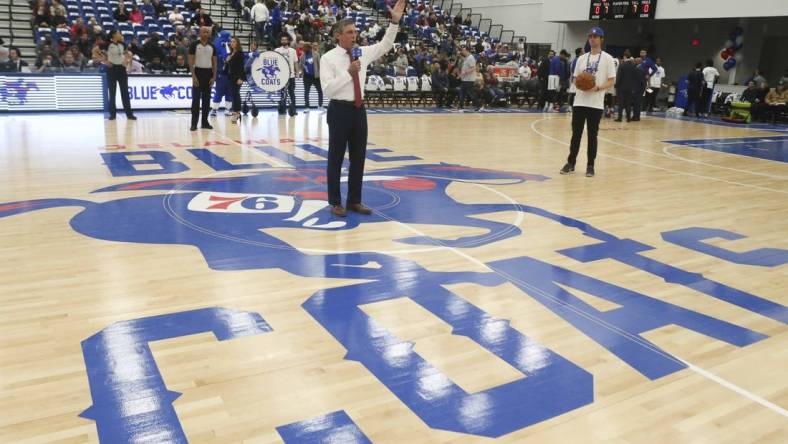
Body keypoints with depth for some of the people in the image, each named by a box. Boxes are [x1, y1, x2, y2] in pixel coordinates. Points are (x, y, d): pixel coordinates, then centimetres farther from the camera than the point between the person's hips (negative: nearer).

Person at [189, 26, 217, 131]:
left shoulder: (212, 47, 8)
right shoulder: (194, 45, -4)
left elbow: (214, 62, 10)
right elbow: (191, 61, -5)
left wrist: (214, 77, 1)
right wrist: (193, 76, -13)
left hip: (208, 73, 4)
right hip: (198, 72, -4)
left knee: (207, 99, 7)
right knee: (196, 99, -4)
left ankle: (205, 122, 14)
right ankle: (194, 123, -2)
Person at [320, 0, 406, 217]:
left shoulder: (363, 53, 7)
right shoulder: (328, 58, -9)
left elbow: (385, 45, 14)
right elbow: (327, 89, -16)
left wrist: (395, 22, 2)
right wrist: (348, 73, -21)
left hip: (359, 109, 6)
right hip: (340, 110, -6)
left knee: (359, 157, 11)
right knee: (336, 158, 4)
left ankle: (354, 201, 23)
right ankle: (335, 202, 15)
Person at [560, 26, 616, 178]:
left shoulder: (607, 58, 0)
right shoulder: (582, 58, 12)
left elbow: (611, 82, -3)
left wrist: (597, 88, -20)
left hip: (596, 103, -3)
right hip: (579, 102, 3)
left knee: (592, 135, 2)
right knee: (576, 133, 6)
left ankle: (590, 165, 10)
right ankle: (571, 163, 15)